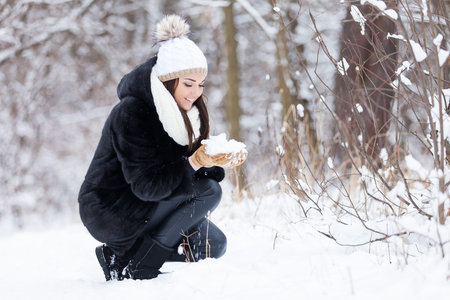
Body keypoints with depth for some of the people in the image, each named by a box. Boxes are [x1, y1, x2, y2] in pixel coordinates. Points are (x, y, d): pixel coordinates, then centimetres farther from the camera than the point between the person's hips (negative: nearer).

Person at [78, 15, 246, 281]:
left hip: (147, 207, 9)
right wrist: (194, 163, -36)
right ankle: (134, 266, -14)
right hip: (109, 211, -9)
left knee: (214, 246, 4)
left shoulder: (182, 110, 2)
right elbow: (145, 185, -28)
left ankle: (124, 256, 8)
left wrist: (218, 162, -20)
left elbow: (191, 168, 0)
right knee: (208, 191, -19)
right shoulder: (130, 113, -24)